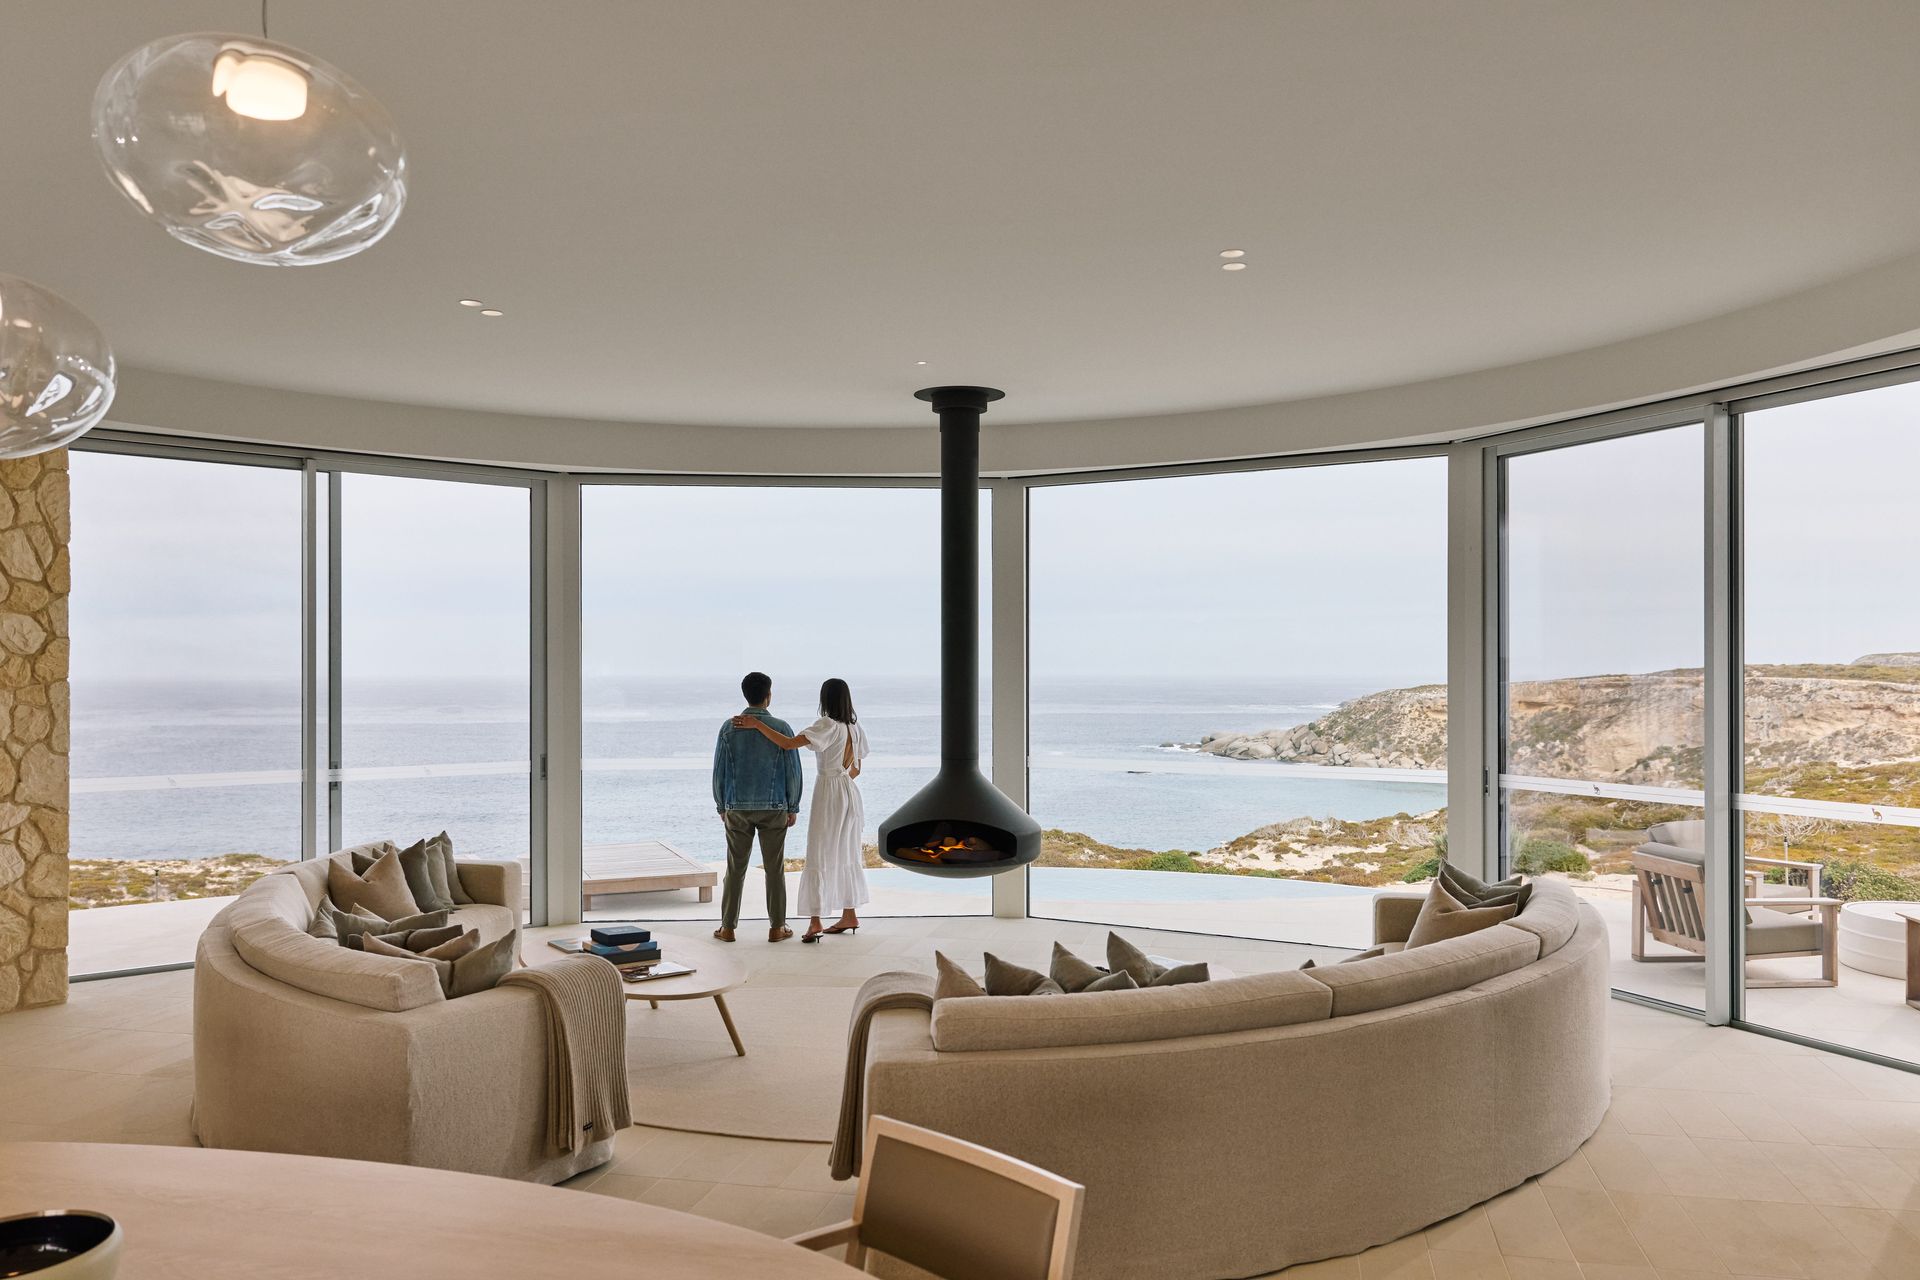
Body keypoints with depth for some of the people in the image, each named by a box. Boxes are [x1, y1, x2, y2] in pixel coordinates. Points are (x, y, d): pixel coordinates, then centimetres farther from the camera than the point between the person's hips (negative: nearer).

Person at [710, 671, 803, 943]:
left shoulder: (729, 728, -3)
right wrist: (793, 807, 6)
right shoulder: (781, 728, -8)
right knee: (774, 869, 7)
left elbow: (719, 772, 0)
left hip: (738, 808, 1)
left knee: (735, 869, 10)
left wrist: (721, 807, 12)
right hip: (774, 808, -1)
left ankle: (728, 928, 14)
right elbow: (793, 772, -5)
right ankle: (776, 928, 11)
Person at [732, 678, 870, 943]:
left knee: (818, 856, -5)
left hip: (828, 795, -7)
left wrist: (756, 724, -24)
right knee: (846, 855, 15)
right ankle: (849, 916, 22)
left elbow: (788, 743, -26)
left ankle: (814, 921, -9)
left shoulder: (827, 725, -17)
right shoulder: (855, 729, 5)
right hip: (849, 793, 7)